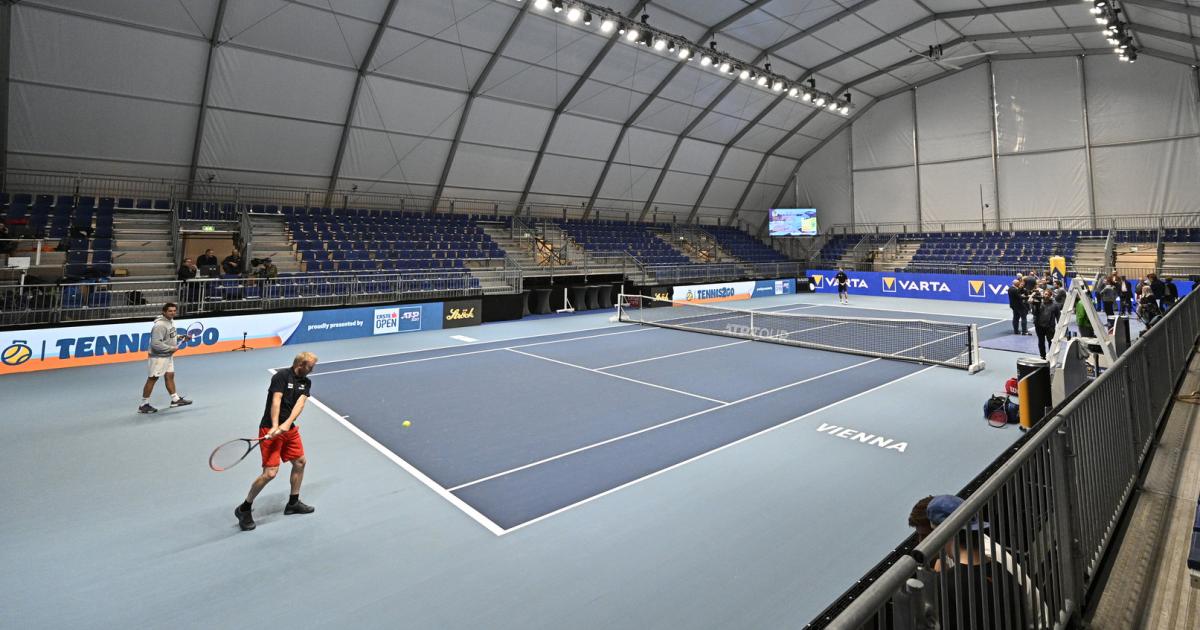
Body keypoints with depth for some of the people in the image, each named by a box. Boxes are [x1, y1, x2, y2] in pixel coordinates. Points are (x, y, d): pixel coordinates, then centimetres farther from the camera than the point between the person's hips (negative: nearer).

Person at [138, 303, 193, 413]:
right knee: (152, 379, -2)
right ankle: (144, 405, 7)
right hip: (159, 356, -9)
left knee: (170, 375, 15)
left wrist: (179, 337, 7)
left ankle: (175, 399, 25)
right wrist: (171, 348, -20)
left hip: (168, 355, 9)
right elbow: (156, 344, -28)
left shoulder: (171, 321, 5)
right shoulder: (160, 325, -24)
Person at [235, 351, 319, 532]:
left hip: (289, 429, 8)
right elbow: (276, 401, -23)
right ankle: (244, 509, 10)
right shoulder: (281, 376, -14)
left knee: (300, 462, 16)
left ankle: (293, 503, 33)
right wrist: (275, 426, -33)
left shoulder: (306, 382, 5)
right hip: (270, 429, -8)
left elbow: (300, 403, -9)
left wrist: (287, 424, -24)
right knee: (270, 473, -11)